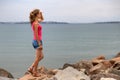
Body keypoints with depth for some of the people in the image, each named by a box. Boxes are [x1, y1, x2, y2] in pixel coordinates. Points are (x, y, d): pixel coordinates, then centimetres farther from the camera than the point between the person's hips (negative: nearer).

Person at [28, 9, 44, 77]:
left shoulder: (36, 22, 10)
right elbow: (36, 35, -20)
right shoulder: (36, 24, -18)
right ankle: (35, 72, 12)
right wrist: (40, 44, -19)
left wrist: (41, 14, 11)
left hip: (37, 41, 10)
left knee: (41, 56, 18)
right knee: (38, 58, 2)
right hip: (37, 41, -10)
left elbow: (42, 19, 30)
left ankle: (31, 68, 19)